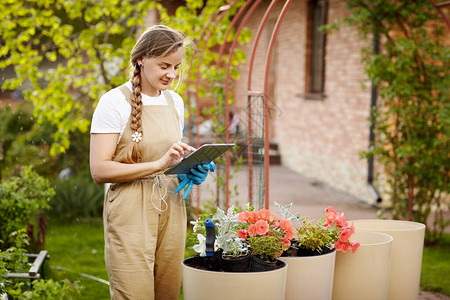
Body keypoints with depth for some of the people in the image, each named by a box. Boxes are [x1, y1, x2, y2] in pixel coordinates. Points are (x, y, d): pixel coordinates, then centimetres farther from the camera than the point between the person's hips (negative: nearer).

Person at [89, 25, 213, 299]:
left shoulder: (175, 102, 12)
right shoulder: (115, 102, -8)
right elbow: (99, 170, -15)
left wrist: (191, 169, 2)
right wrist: (158, 164, -23)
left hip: (171, 210, 6)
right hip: (131, 214, -6)